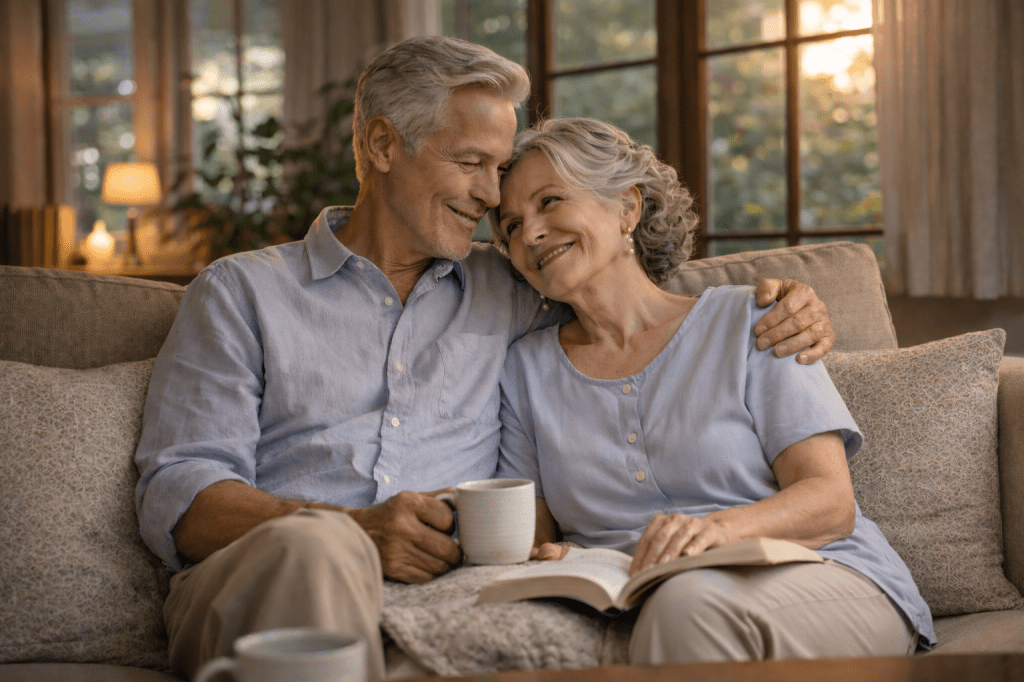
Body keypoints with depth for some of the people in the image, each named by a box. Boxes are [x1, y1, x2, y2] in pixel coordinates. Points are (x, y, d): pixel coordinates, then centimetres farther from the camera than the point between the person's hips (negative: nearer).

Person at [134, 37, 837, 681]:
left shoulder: (505, 290, 23)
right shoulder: (241, 292, 14)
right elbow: (176, 492, 3)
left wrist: (783, 302, 14)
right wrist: (354, 530, -17)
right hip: (256, 590, -3)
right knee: (315, 543, -40)